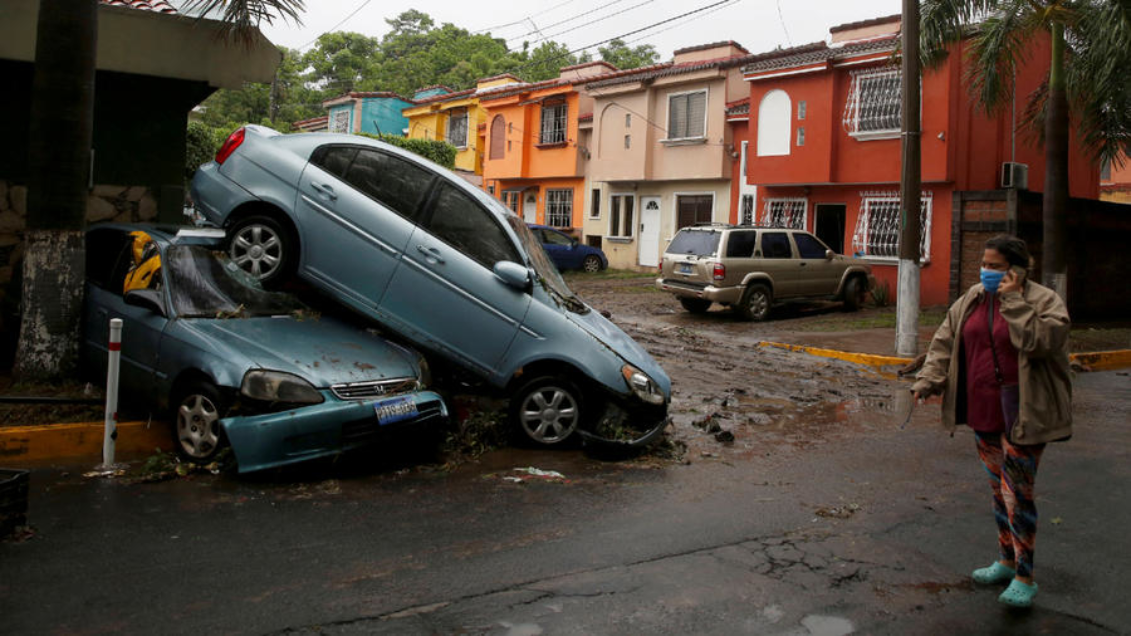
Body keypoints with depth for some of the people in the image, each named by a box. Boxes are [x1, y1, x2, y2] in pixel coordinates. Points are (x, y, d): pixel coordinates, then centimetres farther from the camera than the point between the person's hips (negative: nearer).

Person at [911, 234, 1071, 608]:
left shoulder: (1044, 301, -8)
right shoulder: (972, 300, 9)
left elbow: (1038, 342, -25)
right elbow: (945, 342, 10)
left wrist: (1014, 301, -23)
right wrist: (928, 381, -1)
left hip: (1022, 416, -6)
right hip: (983, 411, 6)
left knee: (1017, 492, -4)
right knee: (998, 489, 16)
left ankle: (1024, 577, 9)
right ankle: (1007, 561, 31)